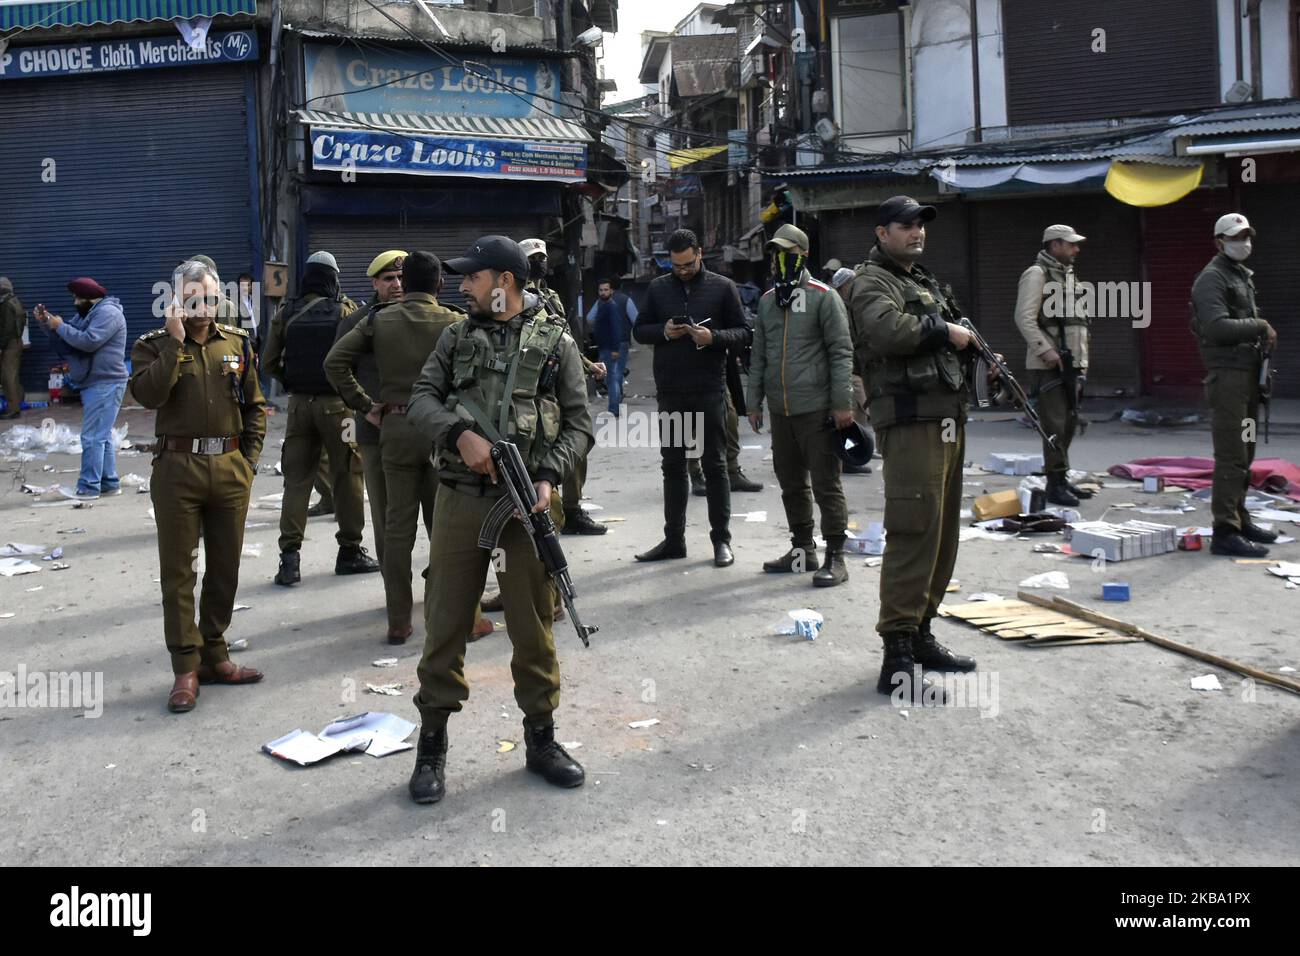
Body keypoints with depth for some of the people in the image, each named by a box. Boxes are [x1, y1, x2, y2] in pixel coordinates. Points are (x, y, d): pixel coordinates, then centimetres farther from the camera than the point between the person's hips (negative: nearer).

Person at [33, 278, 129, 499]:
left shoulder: (107, 313, -13)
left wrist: (60, 326, -14)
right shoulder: (88, 314, 19)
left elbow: (89, 341, -24)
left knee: (93, 437, -11)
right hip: (95, 384, 11)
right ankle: (110, 483, 19)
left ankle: (89, 488, -9)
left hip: (105, 385, -11)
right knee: (102, 436, 13)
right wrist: (46, 322, 3)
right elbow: (67, 335, 19)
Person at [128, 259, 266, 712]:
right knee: (179, 571, 0)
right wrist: (175, 342, -17)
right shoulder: (154, 345, 1)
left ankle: (214, 655, 24)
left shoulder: (237, 343, 9)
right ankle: (186, 668, 7)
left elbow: (254, 407, 13)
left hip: (230, 468, 3)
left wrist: (249, 461, 5)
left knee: (225, 568, 11)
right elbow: (149, 394, -19)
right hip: (178, 469, -3)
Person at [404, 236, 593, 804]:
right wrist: (461, 434, -16)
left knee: (533, 624, 7)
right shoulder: (458, 337, 11)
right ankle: (431, 746, 17)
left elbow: (578, 424, 3)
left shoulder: (555, 341, 4)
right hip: (460, 500, 2)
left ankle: (541, 737, 23)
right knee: (445, 623, 5)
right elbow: (421, 400, 3)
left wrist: (549, 475, -13)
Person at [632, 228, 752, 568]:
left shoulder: (722, 287, 1)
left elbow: (743, 333, 1)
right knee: (673, 465, 10)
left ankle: (721, 540, 10)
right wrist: (663, 331, -8)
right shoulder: (658, 288, 9)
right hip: (670, 391, 3)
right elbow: (639, 330, 12)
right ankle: (674, 539, 18)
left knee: (715, 465, 3)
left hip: (709, 390, -3)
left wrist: (713, 337, -17)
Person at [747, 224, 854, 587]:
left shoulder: (823, 296, -5)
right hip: (780, 411, 7)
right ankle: (802, 550, 27)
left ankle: (835, 558, 4)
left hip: (816, 408, -7)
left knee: (826, 484, -3)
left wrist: (842, 403, -14)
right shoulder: (768, 300, 14)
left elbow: (841, 351, -9)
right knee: (791, 483, 14)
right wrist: (754, 402, 13)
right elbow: (759, 355, 17)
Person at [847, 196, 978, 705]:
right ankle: (897, 659, -11)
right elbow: (887, 329, -26)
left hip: (947, 418, 10)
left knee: (943, 534, 13)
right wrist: (943, 331, -12)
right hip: (910, 420, -10)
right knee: (913, 534, -13)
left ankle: (920, 634, 25)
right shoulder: (873, 281, -5)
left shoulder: (925, 280, 24)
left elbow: (950, 339, 30)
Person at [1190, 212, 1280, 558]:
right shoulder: (1211, 279, -9)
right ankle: (1225, 531, -11)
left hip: (1249, 374, 10)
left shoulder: (1243, 276, 22)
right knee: (1231, 457, -12)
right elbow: (1217, 327, -23)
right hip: (1228, 375, -10)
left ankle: (1239, 519, 25)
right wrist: (1260, 327, -14)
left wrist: (1264, 335, 11)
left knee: (1243, 453, 15)